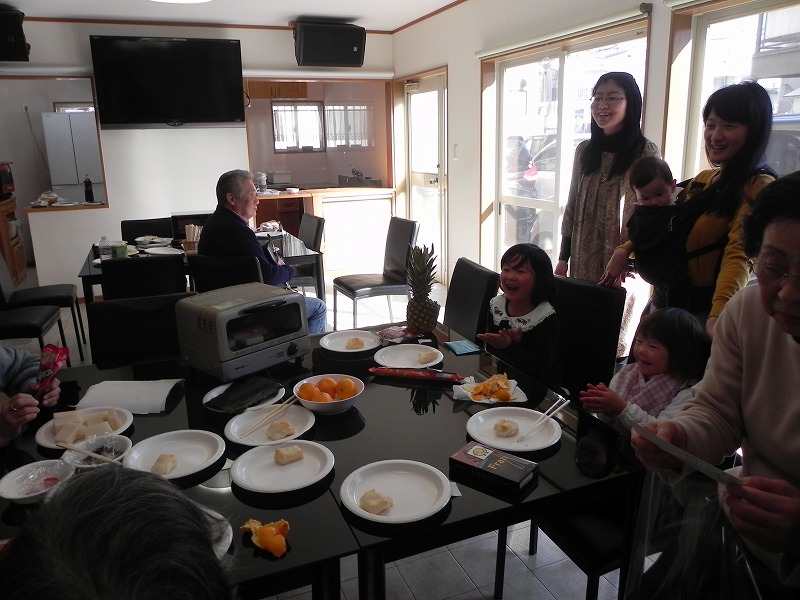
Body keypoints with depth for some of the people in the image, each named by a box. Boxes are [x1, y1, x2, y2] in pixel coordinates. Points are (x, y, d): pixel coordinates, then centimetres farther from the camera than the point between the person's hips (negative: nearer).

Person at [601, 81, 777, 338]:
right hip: (665, 299, 8)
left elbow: (739, 255, -26)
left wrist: (718, 316, -41)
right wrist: (626, 249, 4)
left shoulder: (757, 187, -12)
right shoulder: (701, 180, 11)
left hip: (703, 310, -7)